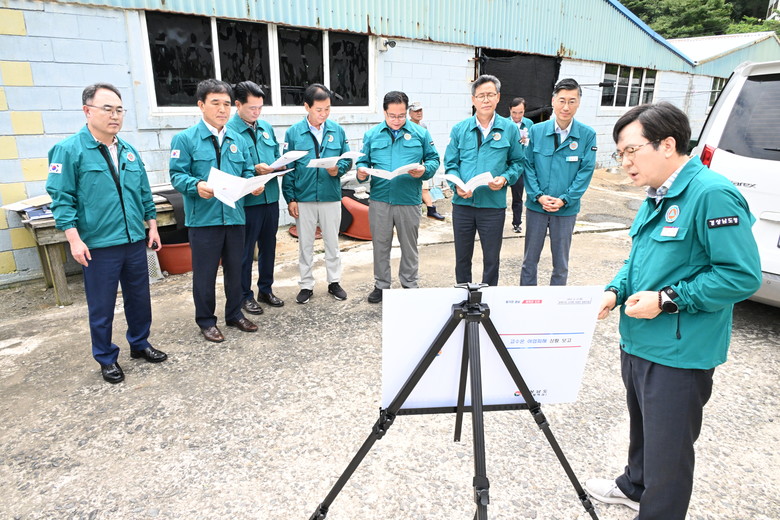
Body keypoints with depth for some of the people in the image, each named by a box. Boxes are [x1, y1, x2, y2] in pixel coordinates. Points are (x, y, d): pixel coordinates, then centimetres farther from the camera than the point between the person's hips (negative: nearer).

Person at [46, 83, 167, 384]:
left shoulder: (128, 151, 10)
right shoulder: (69, 150, -7)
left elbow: (144, 192, 17)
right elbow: (61, 198, -9)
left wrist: (152, 226, 13)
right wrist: (74, 239, -14)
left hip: (135, 241, 5)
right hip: (98, 246, -5)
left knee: (139, 297, 15)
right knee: (102, 306, 7)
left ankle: (139, 344, 34)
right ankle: (106, 359, 24)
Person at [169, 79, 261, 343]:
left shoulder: (238, 140, 12)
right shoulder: (185, 139, -3)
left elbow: (248, 171, 14)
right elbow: (177, 174, -7)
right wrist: (196, 185, -27)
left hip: (234, 215, 5)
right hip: (203, 217, -4)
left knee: (235, 268, 15)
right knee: (205, 272, 5)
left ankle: (234, 314, 31)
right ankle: (206, 320, 22)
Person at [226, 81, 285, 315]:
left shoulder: (266, 127, 10)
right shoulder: (228, 130, -11)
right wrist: (254, 170, -21)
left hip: (271, 198, 7)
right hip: (246, 200, -6)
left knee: (268, 246, 16)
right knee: (245, 251, 6)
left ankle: (266, 290, 31)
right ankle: (245, 295, 21)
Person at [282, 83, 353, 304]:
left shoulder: (337, 130, 1)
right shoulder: (294, 132, -3)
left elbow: (347, 160, 6)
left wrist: (338, 169, -16)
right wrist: (290, 198, -6)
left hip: (331, 197, 1)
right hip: (303, 198, -1)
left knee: (332, 242, 12)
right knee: (305, 244, 10)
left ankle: (334, 282, 27)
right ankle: (306, 285, 23)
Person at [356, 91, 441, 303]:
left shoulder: (420, 133, 4)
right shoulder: (372, 135, 8)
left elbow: (433, 159, 6)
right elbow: (363, 161, 10)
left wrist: (424, 169, -15)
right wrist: (361, 171, -12)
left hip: (409, 200, -1)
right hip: (379, 200, 1)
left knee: (409, 246, 11)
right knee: (380, 245, 10)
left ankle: (409, 285, 27)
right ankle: (381, 285, 25)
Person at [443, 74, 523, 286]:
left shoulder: (509, 129, 2)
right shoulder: (459, 129, 5)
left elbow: (517, 162, 6)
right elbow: (450, 163, 5)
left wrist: (505, 179, -14)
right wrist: (457, 184, -13)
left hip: (494, 205, -1)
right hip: (462, 204, 1)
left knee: (491, 258, 9)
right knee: (462, 257, 13)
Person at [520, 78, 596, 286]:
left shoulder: (587, 135, -5)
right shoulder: (536, 131, -3)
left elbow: (586, 171, -5)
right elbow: (527, 165, -2)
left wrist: (564, 199, -13)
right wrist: (538, 196, -12)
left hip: (567, 209, 0)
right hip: (536, 206, 1)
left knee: (561, 263, 11)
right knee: (530, 259, 11)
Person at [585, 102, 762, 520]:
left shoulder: (712, 194, -19)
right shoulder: (656, 196, 10)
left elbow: (742, 276, -21)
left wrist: (668, 300, -22)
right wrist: (615, 291, 1)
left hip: (678, 354, -9)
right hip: (637, 341, 9)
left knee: (668, 453, 7)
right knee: (642, 429, 28)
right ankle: (634, 486, 50)